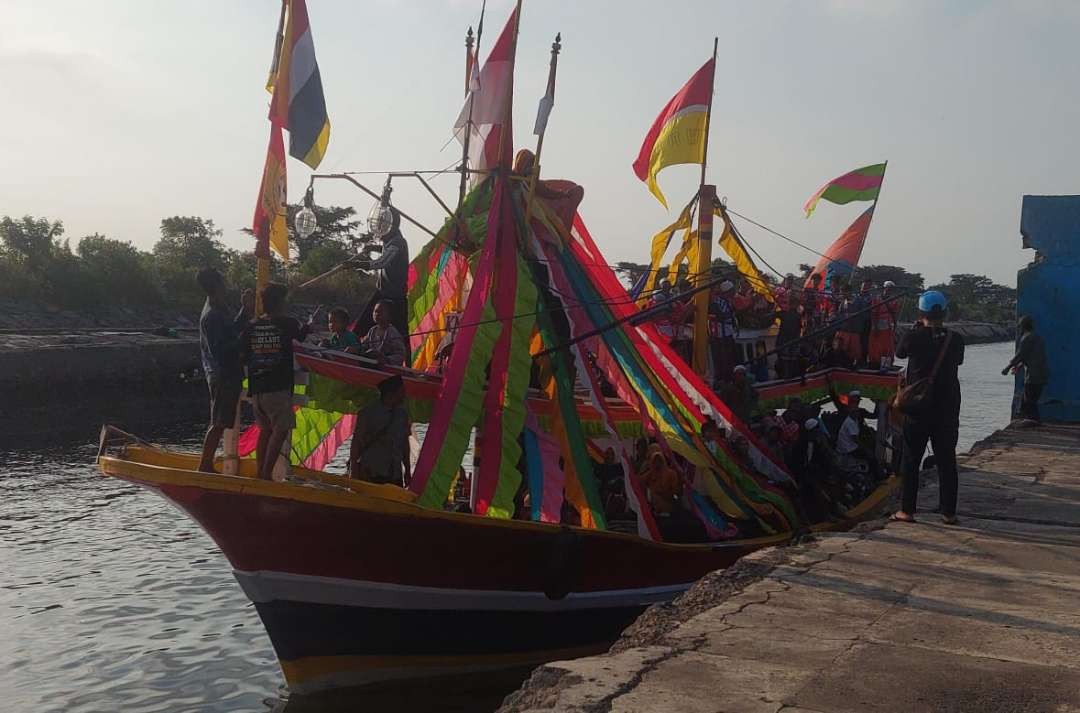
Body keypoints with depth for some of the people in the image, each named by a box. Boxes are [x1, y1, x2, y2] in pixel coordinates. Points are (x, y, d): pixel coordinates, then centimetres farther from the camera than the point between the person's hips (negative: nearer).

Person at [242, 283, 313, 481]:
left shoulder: (251, 326, 5)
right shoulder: (287, 323, -5)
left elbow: (244, 358, 8)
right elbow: (301, 336, 16)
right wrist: (309, 324, 36)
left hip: (256, 388, 6)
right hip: (278, 388, -6)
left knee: (265, 429, 17)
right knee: (280, 429, -1)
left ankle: (259, 472, 18)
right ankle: (266, 474, -7)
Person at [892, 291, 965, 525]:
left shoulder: (914, 337, -13)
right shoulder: (955, 339, -4)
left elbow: (899, 352, 7)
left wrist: (916, 328, 13)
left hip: (918, 407, -2)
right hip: (947, 409, 2)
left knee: (911, 459, 6)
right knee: (946, 460, 8)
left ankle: (907, 510, 7)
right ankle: (949, 512, 11)